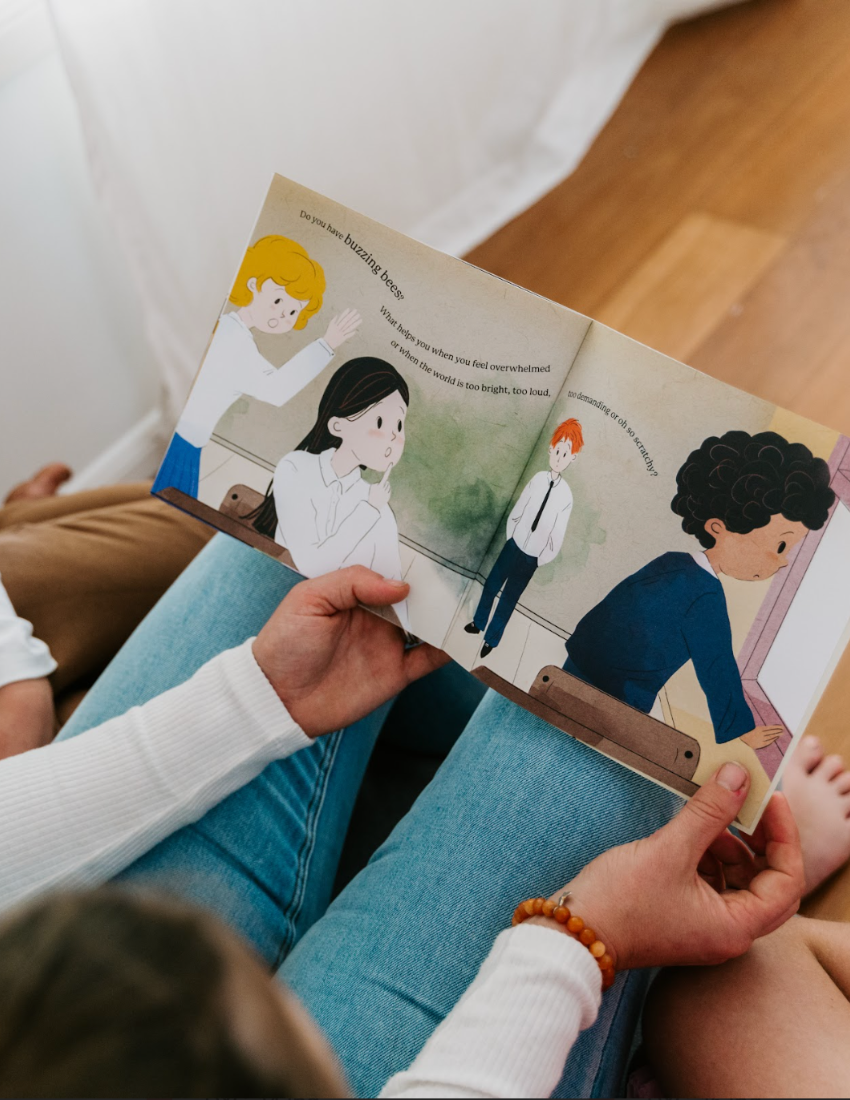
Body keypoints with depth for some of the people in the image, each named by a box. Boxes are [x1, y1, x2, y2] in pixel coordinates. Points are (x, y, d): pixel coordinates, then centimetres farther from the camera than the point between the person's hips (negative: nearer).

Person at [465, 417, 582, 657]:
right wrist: (510, 539, 5)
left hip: (530, 559, -2)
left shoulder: (566, 496, -21)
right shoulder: (538, 479, -13)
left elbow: (556, 539, -10)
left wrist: (540, 559, -2)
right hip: (513, 546, 3)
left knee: (508, 598, 14)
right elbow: (515, 514, 1)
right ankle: (478, 623, 46)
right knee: (491, 585, 19)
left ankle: (491, 639, 37)